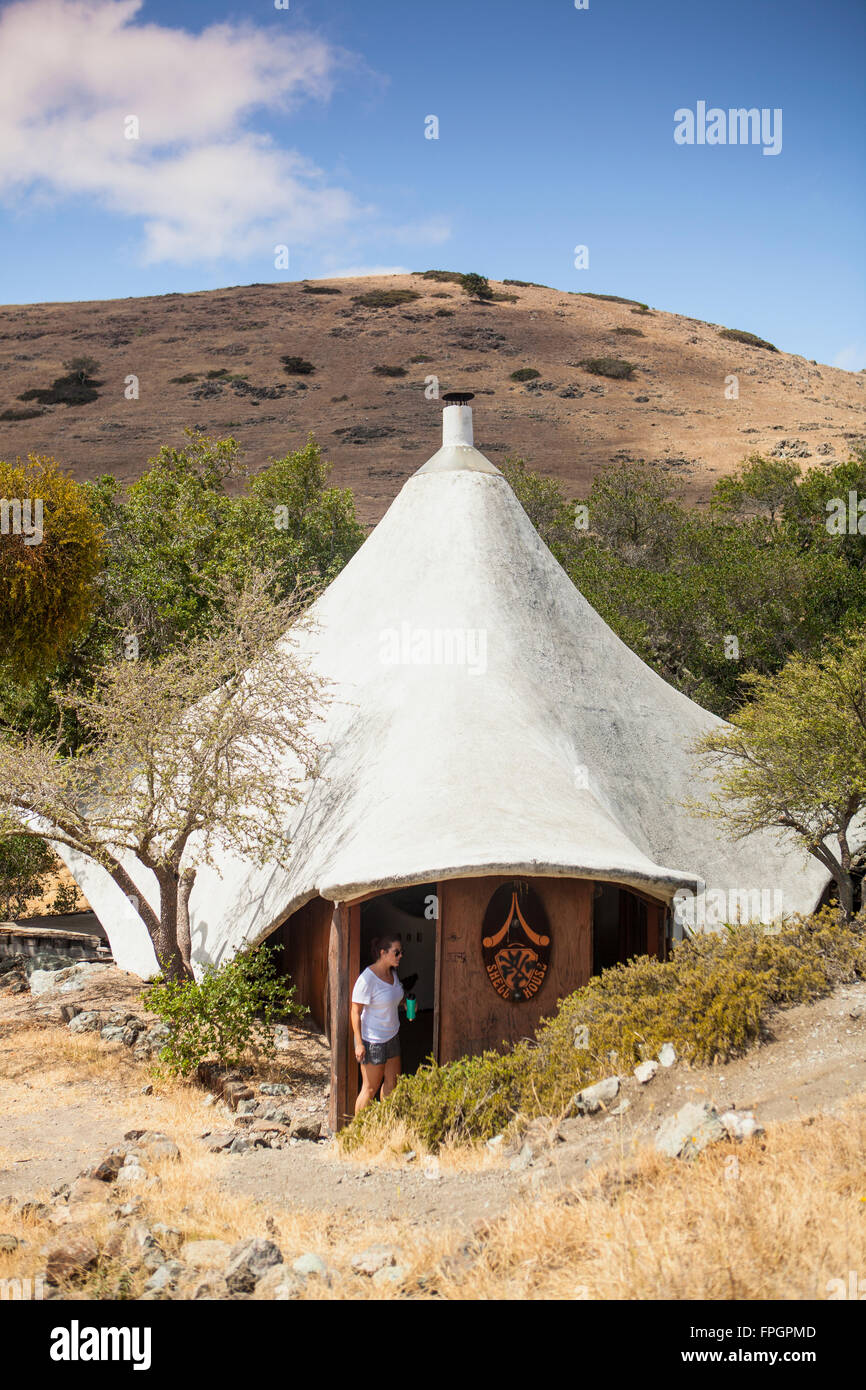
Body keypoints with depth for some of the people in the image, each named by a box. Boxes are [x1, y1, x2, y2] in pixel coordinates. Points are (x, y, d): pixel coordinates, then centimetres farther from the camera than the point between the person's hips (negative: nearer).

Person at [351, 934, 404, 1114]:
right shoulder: (367, 979, -22)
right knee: (370, 1088, 1)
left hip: (391, 1036, 8)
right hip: (372, 1041, -8)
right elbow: (355, 1012, -19)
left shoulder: (392, 973, 2)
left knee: (392, 1082, 14)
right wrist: (359, 1043, -20)